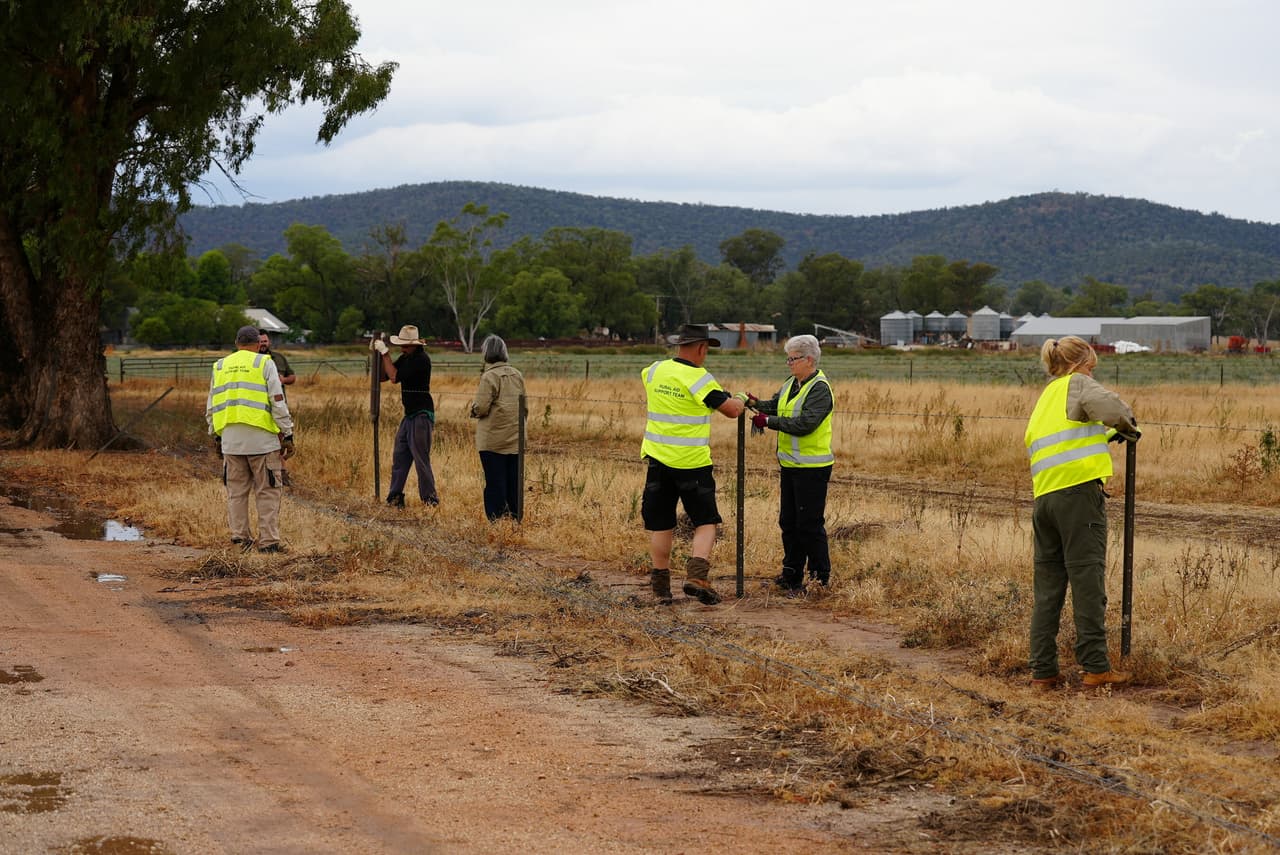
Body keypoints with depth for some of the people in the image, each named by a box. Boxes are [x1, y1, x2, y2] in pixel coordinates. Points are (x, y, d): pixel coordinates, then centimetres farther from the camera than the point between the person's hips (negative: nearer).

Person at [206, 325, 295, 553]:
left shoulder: (220, 366, 14)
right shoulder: (264, 364, 0)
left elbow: (211, 407, 17)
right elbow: (278, 403, -6)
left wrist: (215, 436, 25)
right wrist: (287, 435, -2)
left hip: (230, 438, 4)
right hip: (261, 437, -4)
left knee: (236, 491, 13)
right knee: (267, 491, 1)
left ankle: (240, 536, 14)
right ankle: (268, 541, -2)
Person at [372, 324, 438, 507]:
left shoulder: (422, 359, -16)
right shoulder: (405, 358, 12)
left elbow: (395, 377, -19)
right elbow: (384, 376, 14)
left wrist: (385, 352, -13)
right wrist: (378, 354, 2)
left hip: (422, 415, -9)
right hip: (409, 415, 9)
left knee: (421, 458, -8)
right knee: (399, 456, 9)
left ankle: (429, 498, -2)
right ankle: (395, 497, 14)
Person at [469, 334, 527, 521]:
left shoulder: (490, 376, -13)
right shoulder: (517, 375, 7)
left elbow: (481, 408, -16)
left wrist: (473, 408, 5)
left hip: (493, 440, -6)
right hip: (516, 439, 6)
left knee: (495, 483, 0)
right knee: (514, 484, 11)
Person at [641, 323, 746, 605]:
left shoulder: (656, 371, 3)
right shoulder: (700, 379, -13)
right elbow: (731, 410, -6)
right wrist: (740, 401, 16)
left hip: (658, 459, 5)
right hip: (692, 463, -5)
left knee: (661, 525, 12)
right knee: (706, 523, 6)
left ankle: (661, 586, 15)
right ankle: (697, 576, -12)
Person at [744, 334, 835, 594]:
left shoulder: (820, 389, -15)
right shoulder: (791, 384, 14)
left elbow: (804, 424, -24)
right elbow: (776, 406, 11)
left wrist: (768, 421, -20)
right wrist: (755, 403, -9)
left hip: (812, 468, -9)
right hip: (790, 465, 9)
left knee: (810, 524, -4)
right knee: (788, 522, 13)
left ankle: (820, 578, 4)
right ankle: (792, 574, 23)